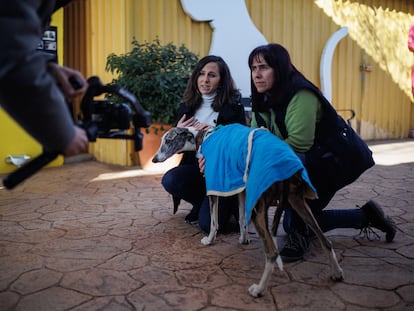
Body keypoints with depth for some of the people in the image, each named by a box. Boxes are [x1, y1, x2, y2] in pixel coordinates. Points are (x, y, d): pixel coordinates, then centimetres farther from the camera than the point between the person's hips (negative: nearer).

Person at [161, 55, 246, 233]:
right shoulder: (187, 105, 4)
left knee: (208, 223, -18)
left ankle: (230, 205, 18)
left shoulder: (233, 105, -8)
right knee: (169, 180, -26)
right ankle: (202, 204, 6)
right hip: (195, 166, 5)